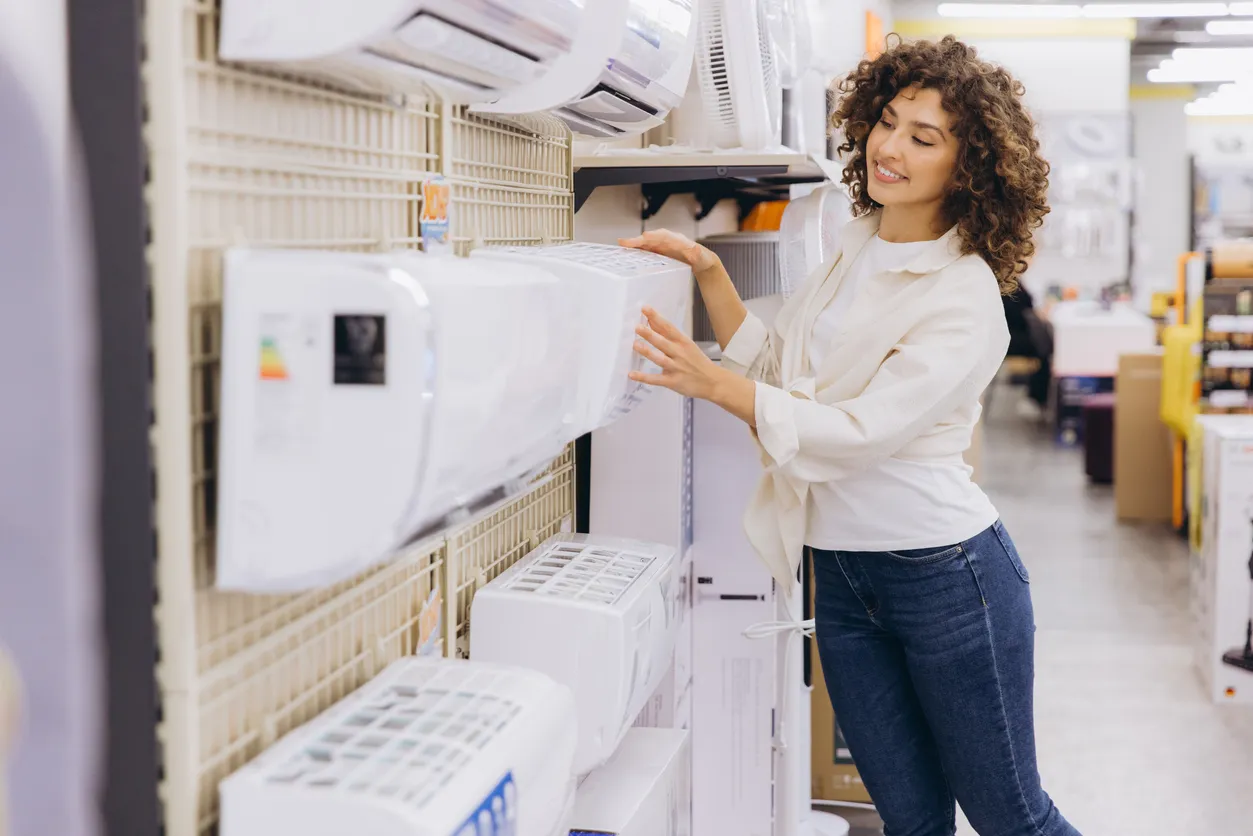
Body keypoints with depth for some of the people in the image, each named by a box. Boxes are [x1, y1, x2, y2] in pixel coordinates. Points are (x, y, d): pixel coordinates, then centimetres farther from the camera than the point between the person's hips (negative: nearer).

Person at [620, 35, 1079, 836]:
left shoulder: (965, 298, -16)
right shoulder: (854, 250, 8)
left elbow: (859, 433, -22)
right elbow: (770, 364, 12)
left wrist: (711, 382, -26)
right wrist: (710, 273, 0)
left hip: (945, 570, -7)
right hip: (842, 577, 7)